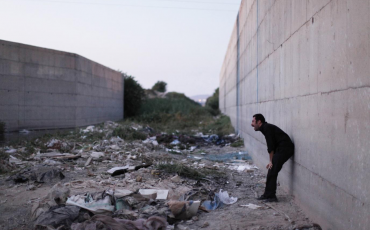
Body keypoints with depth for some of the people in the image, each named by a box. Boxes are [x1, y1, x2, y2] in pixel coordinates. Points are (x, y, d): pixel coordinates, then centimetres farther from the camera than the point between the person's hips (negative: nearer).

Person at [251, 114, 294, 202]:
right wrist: (271, 161, 14)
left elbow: (271, 146, -14)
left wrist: (271, 161, -9)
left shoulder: (267, 128, -11)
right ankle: (267, 195, 17)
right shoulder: (266, 128, 19)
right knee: (271, 172, 11)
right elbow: (272, 146, 19)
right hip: (283, 149, 10)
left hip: (285, 149, -10)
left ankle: (271, 196, -5)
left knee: (272, 172, -8)